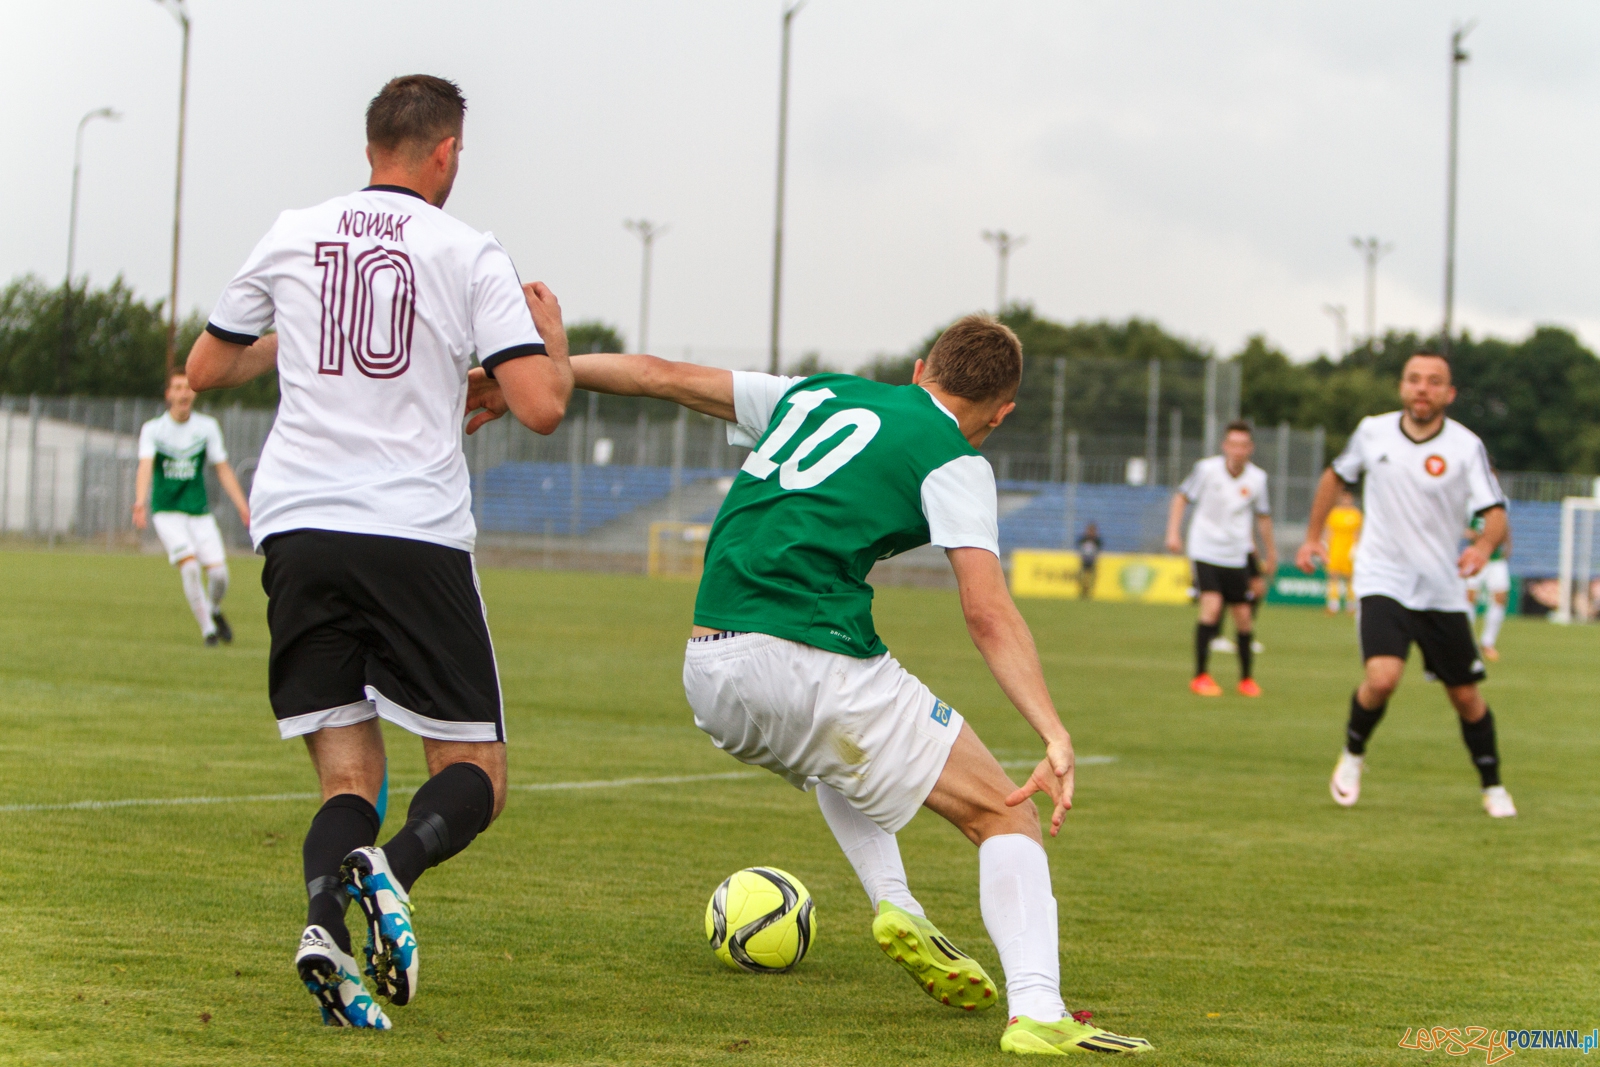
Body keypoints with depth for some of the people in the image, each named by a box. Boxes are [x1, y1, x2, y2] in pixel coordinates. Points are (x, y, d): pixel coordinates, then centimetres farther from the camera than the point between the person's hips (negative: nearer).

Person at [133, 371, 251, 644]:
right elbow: (145, 467, -19)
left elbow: (222, 469, 5)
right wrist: (141, 501, -36)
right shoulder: (152, 429, -4)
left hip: (200, 510, 2)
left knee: (218, 571, -9)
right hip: (167, 511, -2)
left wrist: (243, 506, -4)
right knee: (189, 565, -21)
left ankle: (214, 610, 25)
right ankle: (207, 627, -7)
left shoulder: (207, 427, 3)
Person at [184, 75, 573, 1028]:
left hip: (297, 528, 4)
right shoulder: (468, 254, 0)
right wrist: (554, 338, 14)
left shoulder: (293, 236, 11)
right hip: (416, 534, -3)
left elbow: (206, 371, 22)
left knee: (350, 781, 8)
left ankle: (327, 916, -23)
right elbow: (541, 408, -6)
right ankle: (393, 869, -27)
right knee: (477, 775, 6)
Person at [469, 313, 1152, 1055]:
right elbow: (987, 613, -10)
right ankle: (1037, 1016, -14)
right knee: (1004, 814, 4)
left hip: (708, 670, 6)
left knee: (832, 752, 39)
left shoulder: (814, 395, 22)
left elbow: (662, 375, 25)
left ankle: (892, 902, 17)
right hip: (808, 657, -6)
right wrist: (1054, 734, -15)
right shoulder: (952, 460, 4)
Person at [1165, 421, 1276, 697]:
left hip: (1236, 555, 3)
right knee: (1212, 606, -19)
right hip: (1205, 550, -3)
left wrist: (1270, 553, 20)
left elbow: (1263, 516, 13)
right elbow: (1182, 497, 1)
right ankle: (1200, 676, -9)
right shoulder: (1207, 469, -12)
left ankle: (1246, 678, 21)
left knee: (1243, 616, 3)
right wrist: (1173, 532, -9)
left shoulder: (1257, 478, -3)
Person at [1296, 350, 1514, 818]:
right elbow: (1336, 477, 18)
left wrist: (1484, 545, -37)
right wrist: (1312, 536, 21)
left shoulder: (1466, 446, -9)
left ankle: (1493, 787, 28)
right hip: (1382, 582, 0)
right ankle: (1353, 754, 5)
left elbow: (1495, 514, -16)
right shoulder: (1373, 432, -1)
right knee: (1382, 678, -23)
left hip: (1442, 591, 0)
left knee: (1465, 695, 6)